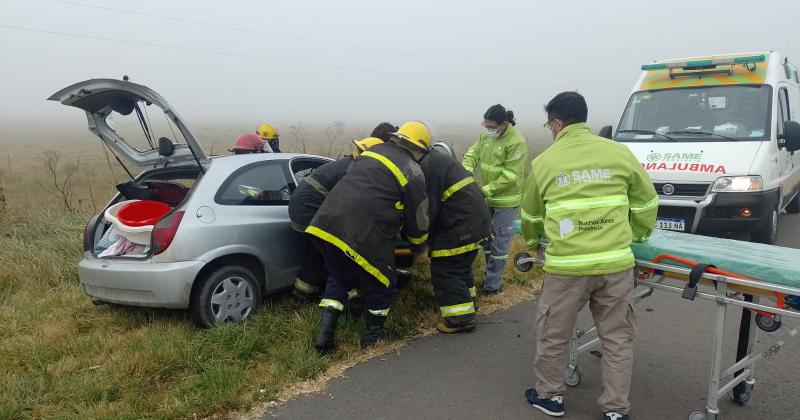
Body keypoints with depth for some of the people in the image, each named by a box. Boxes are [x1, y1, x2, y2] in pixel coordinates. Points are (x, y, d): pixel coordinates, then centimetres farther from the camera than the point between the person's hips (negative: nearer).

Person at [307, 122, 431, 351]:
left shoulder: (374, 150, 18)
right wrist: (419, 249, 27)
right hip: (364, 235, -6)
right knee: (381, 285, 17)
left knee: (339, 278, 25)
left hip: (327, 221, 6)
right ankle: (373, 335, 32)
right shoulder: (413, 172, 1)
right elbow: (418, 218, 7)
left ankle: (324, 332, 18)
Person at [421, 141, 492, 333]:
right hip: (479, 221, 10)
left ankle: (460, 317, 2)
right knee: (460, 265, 24)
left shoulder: (428, 166, -15)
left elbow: (430, 209, -16)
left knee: (445, 270, -2)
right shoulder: (439, 159, 19)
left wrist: (424, 241, -4)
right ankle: (467, 301, 38)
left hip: (463, 225, -10)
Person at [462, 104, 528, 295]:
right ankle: (492, 276, 32)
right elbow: (473, 153, 5)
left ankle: (493, 284, 9)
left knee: (499, 243, 0)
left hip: (505, 201, -7)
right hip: (487, 197, 8)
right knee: (486, 237, 17)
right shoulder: (486, 135, 3)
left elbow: (510, 176, -22)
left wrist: (486, 190, -23)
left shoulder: (516, 142, -20)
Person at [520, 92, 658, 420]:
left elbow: (531, 215, 14)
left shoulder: (544, 162, 2)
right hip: (616, 263, 2)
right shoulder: (619, 153, 5)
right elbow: (647, 201, 14)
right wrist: (638, 234, 32)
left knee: (553, 334, 16)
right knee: (616, 337, 15)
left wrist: (531, 242, 35)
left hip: (566, 265, -2)